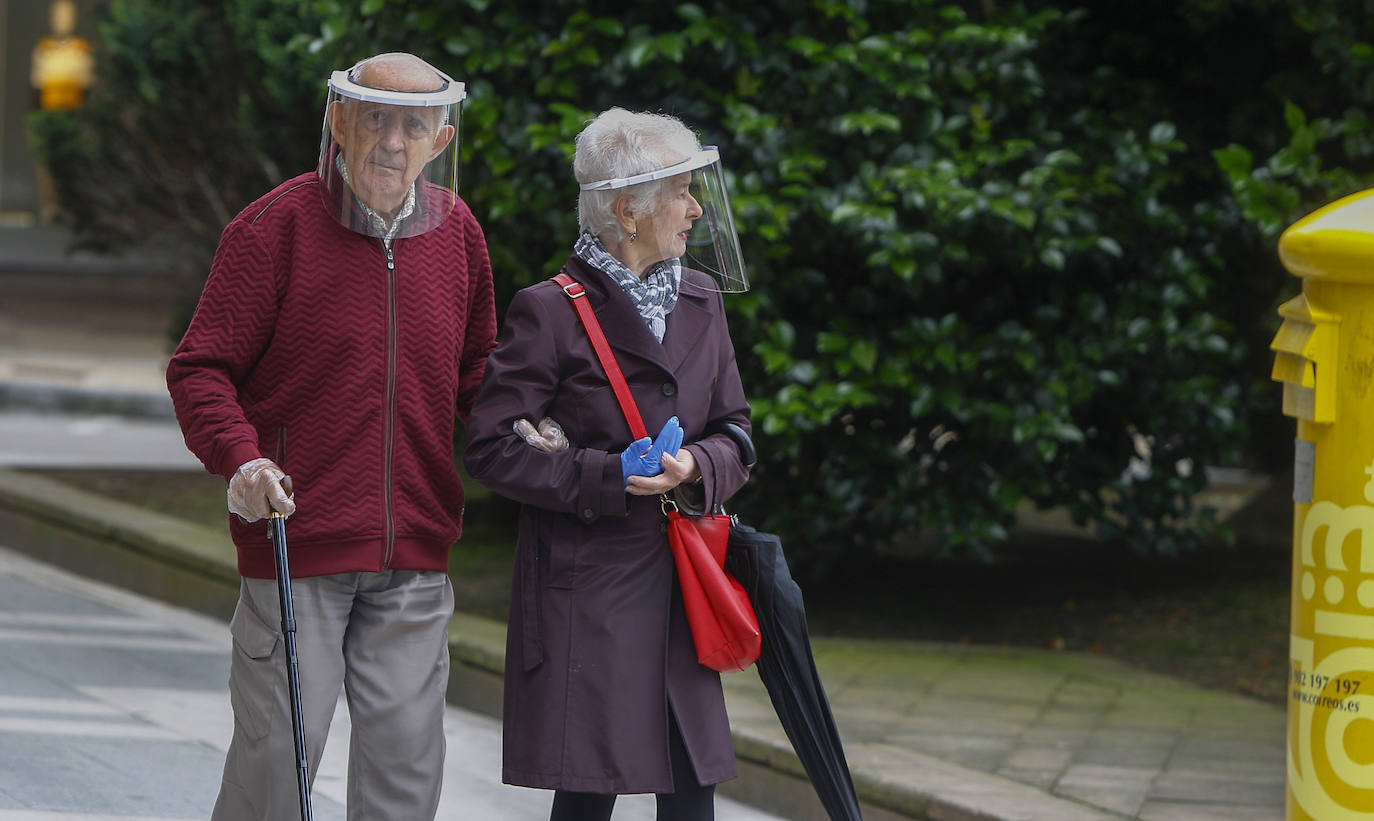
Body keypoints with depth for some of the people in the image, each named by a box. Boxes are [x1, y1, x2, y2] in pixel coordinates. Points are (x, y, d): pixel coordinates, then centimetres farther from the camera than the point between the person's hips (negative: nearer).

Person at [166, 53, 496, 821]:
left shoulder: (456, 232, 7)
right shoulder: (276, 226, -8)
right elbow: (200, 369, -7)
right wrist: (240, 458, -24)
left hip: (415, 554, 4)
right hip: (297, 541, -4)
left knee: (406, 756, 4)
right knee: (276, 751, -2)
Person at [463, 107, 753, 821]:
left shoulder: (700, 302, 13)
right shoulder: (551, 313, -8)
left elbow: (734, 434, 16)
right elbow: (492, 448, -9)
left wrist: (697, 467, -8)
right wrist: (609, 478, -16)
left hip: (680, 585, 6)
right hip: (587, 593, -6)